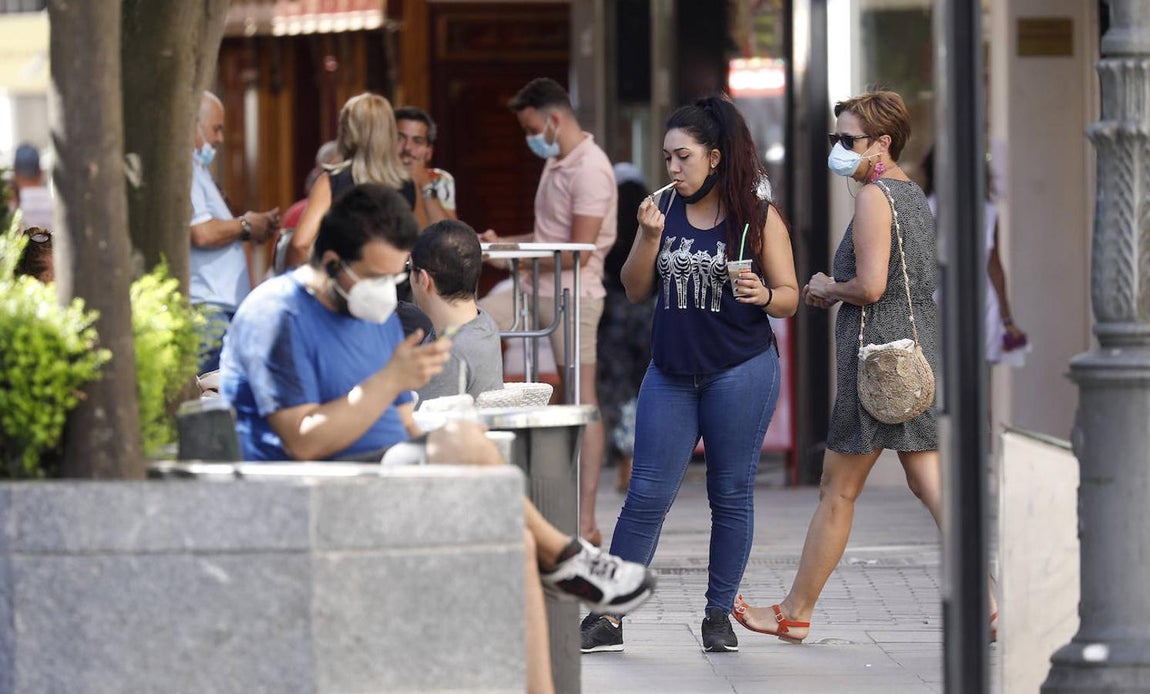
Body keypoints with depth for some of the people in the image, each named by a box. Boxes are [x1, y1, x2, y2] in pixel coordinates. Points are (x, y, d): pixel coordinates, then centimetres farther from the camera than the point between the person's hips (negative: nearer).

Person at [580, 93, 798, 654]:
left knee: (731, 495, 4)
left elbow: (789, 297, -1)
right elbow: (636, 291, 8)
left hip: (740, 373, -3)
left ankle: (719, 614, 13)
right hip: (671, 372, 3)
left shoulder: (759, 218, -2)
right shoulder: (665, 208, 7)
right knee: (646, 496, 0)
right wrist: (649, 236, -8)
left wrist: (762, 295, -23)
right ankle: (607, 618, 1)